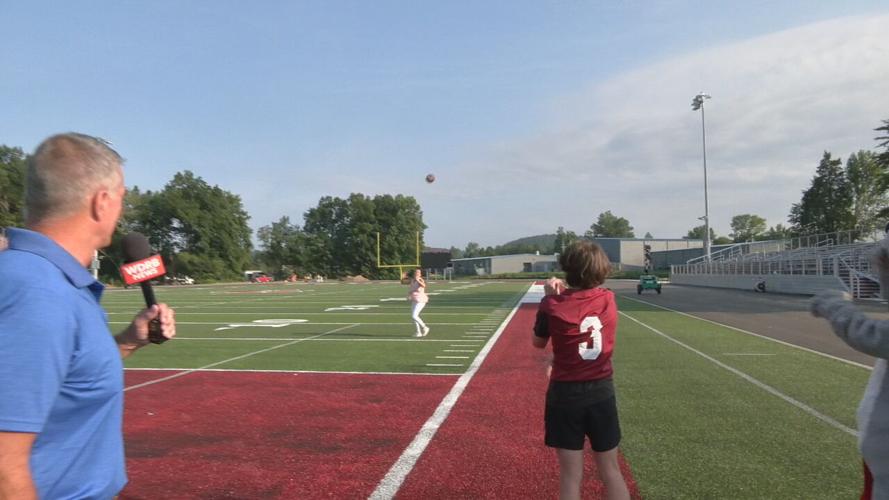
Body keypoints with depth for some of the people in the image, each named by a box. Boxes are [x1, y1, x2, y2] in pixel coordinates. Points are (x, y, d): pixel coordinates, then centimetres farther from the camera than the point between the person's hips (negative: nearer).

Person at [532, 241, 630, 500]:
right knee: (611, 471, 16)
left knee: (571, 476, 8)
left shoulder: (552, 304, -13)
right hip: (602, 392, 3)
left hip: (566, 394, -2)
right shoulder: (608, 299, -4)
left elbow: (538, 342, 2)